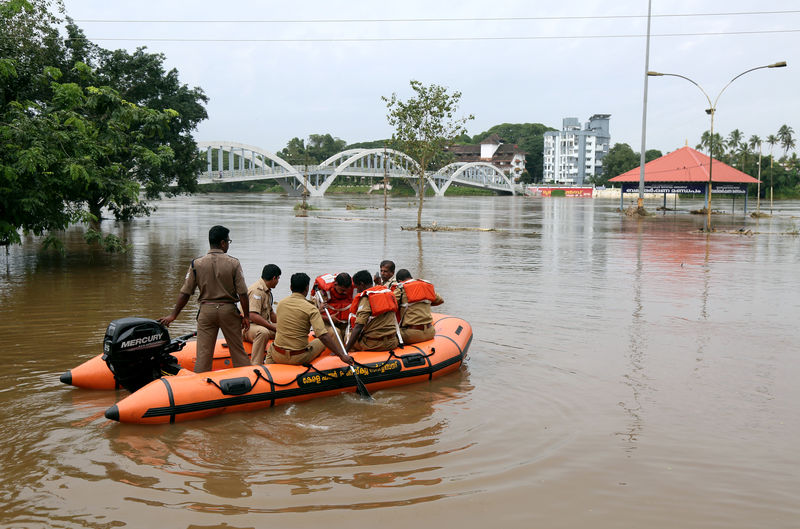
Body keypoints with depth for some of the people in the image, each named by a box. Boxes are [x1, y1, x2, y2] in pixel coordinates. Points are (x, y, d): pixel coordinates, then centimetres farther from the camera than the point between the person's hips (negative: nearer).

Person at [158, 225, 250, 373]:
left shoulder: (197, 264, -4)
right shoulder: (233, 263, -8)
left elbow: (185, 293, -2)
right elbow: (242, 293, -8)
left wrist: (173, 315, 6)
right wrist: (246, 316, 2)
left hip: (206, 310, 1)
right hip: (228, 310, -1)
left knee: (203, 352, 4)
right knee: (237, 349, 11)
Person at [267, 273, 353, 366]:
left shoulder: (281, 303, 2)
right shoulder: (311, 308, -14)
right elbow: (323, 336, -24)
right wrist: (342, 355, -23)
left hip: (277, 357, 5)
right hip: (299, 359, -5)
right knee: (330, 336, 16)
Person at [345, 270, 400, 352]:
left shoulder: (366, 297, -11)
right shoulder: (388, 292, 11)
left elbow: (359, 326, -20)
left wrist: (346, 350, -21)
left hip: (374, 345, -7)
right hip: (392, 343, 7)